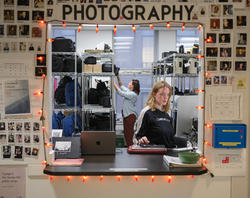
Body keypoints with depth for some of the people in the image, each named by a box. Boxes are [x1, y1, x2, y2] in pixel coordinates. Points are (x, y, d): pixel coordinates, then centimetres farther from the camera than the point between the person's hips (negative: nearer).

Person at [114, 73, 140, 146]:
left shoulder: (133, 94, -18)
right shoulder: (129, 91, 10)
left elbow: (120, 93, -20)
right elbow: (121, 86, 23)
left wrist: (114, 83, -16)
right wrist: (118, 78, 11)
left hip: (130, 115, -10)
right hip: (126, 114, 10)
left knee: (129, 133, -7)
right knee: (126, 132, 13)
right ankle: (129, 147, 21)